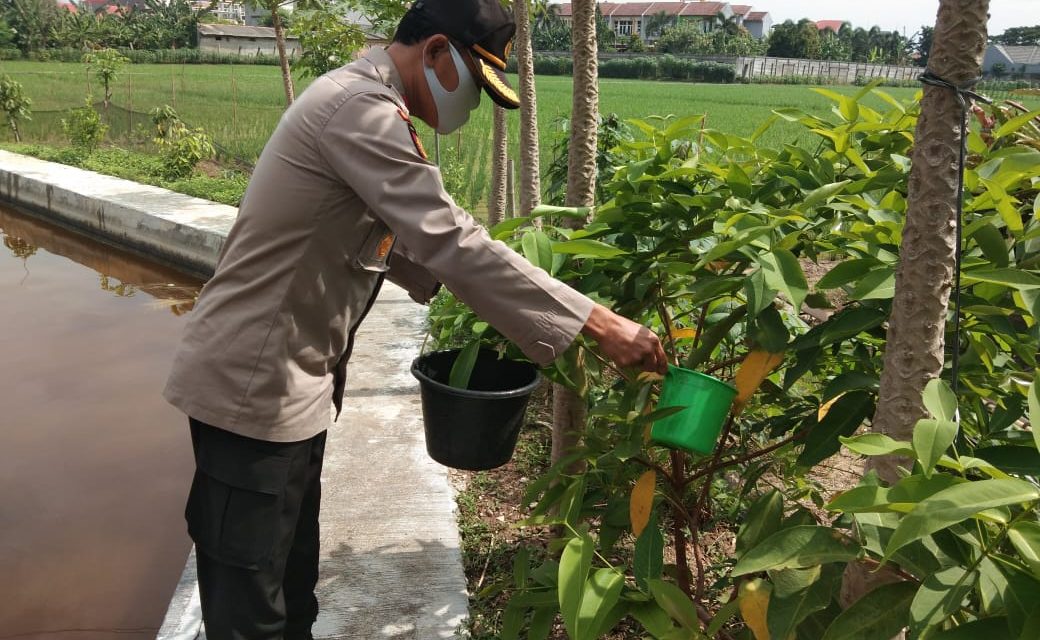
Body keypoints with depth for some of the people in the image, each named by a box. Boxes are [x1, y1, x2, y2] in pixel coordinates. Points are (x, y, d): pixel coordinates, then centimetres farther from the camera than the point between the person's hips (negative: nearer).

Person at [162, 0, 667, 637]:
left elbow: (400, 236, 17)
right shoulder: (360, 110, -21)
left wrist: (481, 295, 6)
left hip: (294, 379, 10)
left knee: (292, 584, 20)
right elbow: (450, 239, -29)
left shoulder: (363, 102, 13)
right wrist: (599, 323, -27)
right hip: (254, 383, -10)